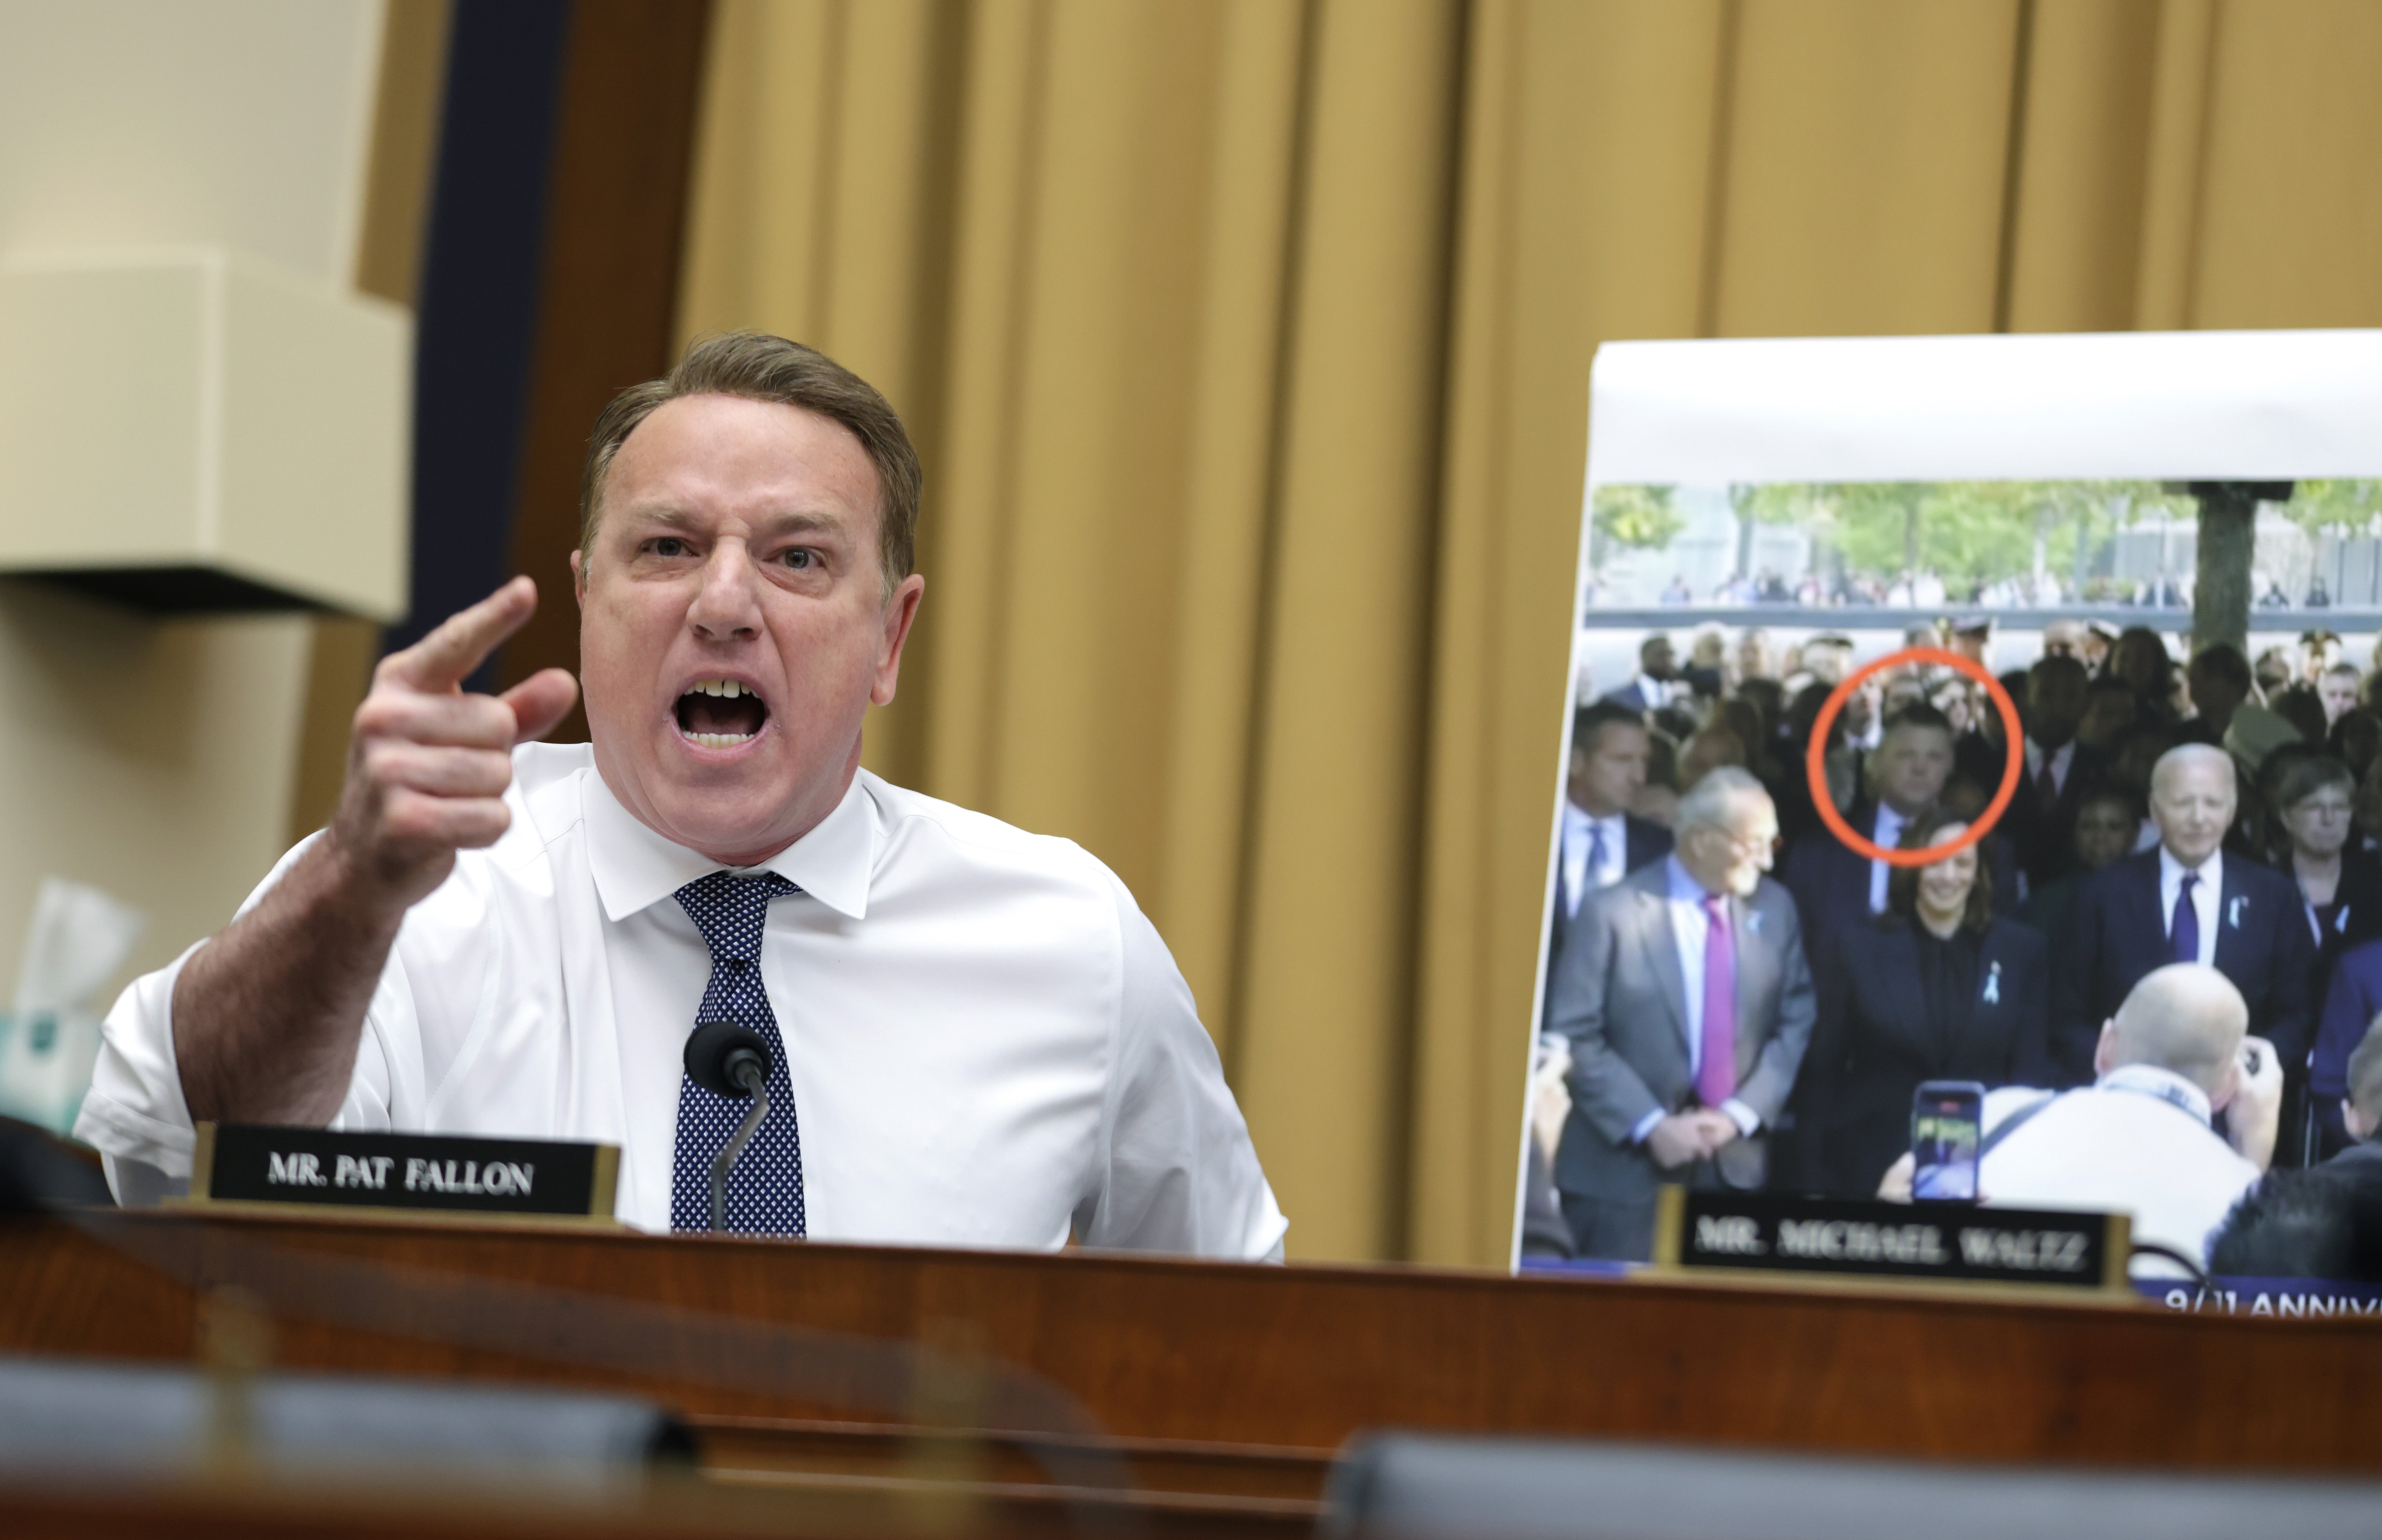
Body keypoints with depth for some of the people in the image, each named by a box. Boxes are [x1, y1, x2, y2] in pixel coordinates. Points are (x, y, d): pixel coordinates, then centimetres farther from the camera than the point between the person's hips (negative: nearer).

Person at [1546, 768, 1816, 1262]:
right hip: (1624, 1172, -3)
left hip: (1735, 1167, 4)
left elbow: (1796, 1023, 8)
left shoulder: (1774, 909, 7)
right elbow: (1573, 1039, -9)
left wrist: (1741, 1114, -6)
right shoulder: (1613, 914, -7)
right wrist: (1651, 1127, -14)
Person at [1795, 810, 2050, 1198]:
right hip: (1872, 1170, 0)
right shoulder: (1859, 948, 3)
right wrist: (1816, 1177, -2)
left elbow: (2029, 1067, 6)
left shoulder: (2022, 952, 6)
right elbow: (1822, 1069, 3)